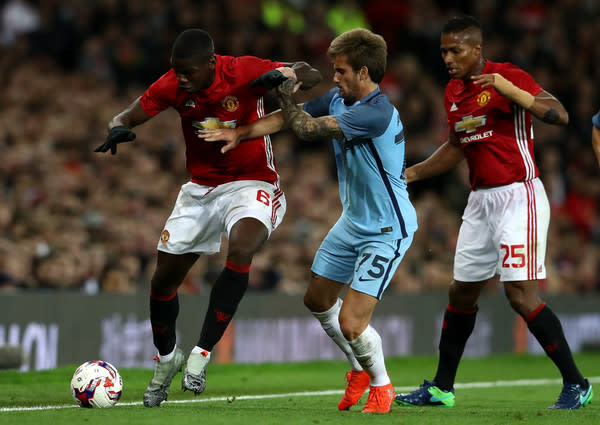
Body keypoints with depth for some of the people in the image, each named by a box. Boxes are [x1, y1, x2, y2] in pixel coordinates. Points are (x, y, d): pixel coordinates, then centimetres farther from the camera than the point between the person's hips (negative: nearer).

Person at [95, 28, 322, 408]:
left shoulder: (245, 72, -20)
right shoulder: (172, 86, -11)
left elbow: (312, 75, -14)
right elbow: (127, 117, -3)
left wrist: (283, 77, -38)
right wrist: (118, 129, -29)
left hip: (251, 184, -4)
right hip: (200, 188, 4)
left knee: (241, 251, -34)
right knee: (164, 278, 5)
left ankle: (202, 355, -24)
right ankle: (167, 359, 33)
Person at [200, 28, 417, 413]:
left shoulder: (377, 114, -30)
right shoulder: (338, 99, -2)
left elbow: (307, 128, -25)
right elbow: (288, 118, 11)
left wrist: (287, 96, -8)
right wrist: (240, 134, 4)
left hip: (387, 231, -9)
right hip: (353, 220, 9)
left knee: (351, 321, -13)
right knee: (318, 299, 19)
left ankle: (381, 385, 14)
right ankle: (361, 368, 39)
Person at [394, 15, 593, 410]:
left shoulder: (510, 77, -12)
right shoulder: (454, 92, 12)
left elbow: (560, 115, -22)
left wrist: (508, 89, -31)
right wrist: (409, 174, 20)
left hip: (518, 197, -8)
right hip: (481, 200, 8)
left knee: (521, 294, -14)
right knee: (461, 292, 12)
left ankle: (576, 384, -6)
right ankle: (441, 388, 23)